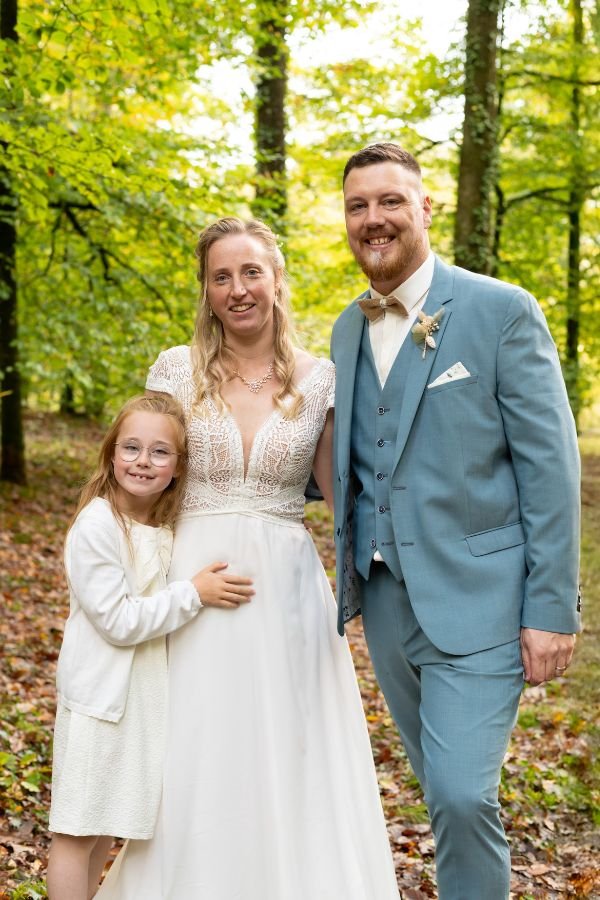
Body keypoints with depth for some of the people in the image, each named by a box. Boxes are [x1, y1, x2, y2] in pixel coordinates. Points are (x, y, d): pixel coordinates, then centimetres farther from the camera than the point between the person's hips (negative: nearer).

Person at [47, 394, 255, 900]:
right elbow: (118, 620, -21)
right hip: (101, 693, -8)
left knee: (109, 822, 19)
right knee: (78, 829, 2)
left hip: (145, 694, 8)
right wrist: (194, 593, -21)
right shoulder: (96, 526, -18)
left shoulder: (167, 526, 6)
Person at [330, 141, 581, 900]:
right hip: (386, 597, 6)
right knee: (445, 790, 16)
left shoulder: (501, 310, -7)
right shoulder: (347, 331, 11)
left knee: (461, 793, -11)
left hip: (476, 595, -5)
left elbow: (549, 465, -10)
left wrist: (552, 609, -14)